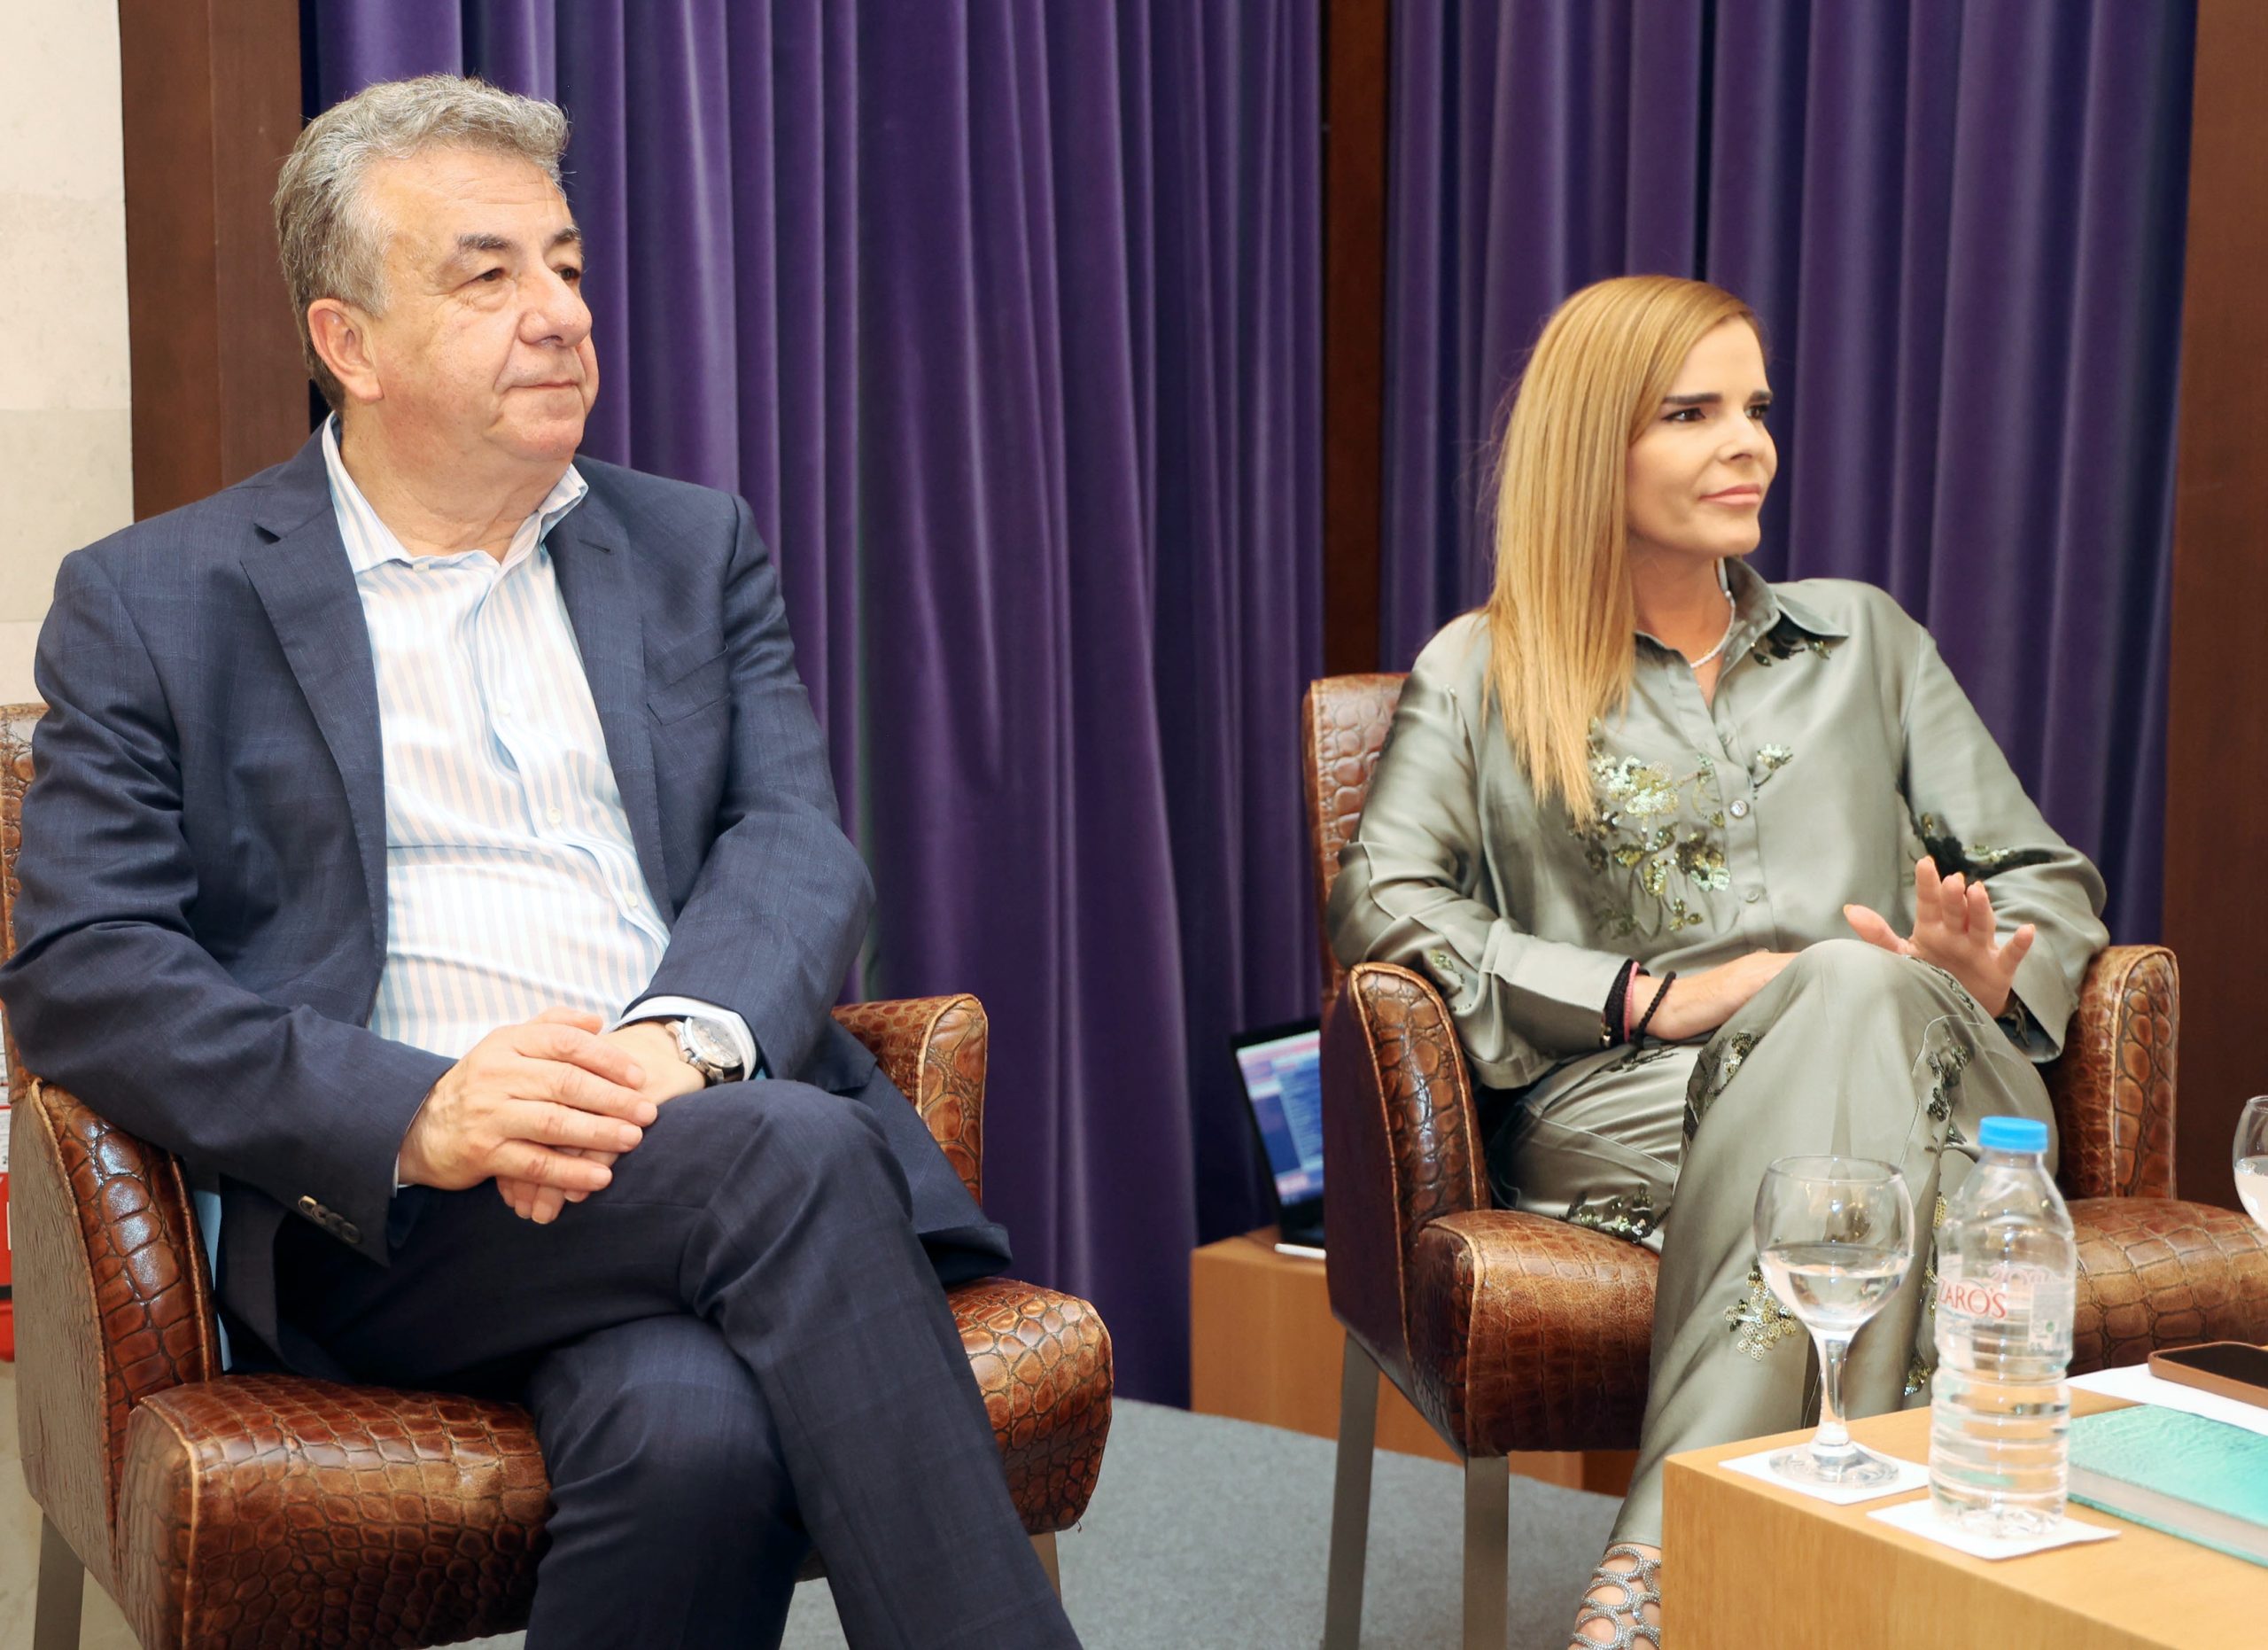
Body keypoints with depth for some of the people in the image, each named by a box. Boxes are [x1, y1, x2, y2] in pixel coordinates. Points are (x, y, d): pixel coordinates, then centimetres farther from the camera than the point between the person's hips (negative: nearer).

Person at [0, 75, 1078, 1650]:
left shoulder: (695, 549, 19)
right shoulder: (151, 603, 9)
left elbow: (799, 842, 7)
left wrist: (681, 1042, -17)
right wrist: (415, 1109, -17)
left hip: (702, 1134, 2)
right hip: (386, 1210, -2)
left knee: (693, 1424, -33)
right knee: (798, 1157, -31)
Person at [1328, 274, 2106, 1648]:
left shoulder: (1864, 637, 26)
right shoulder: (1484, 672, 16)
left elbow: (2052, 878, 22)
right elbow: (1380, 906, 1)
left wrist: (1990, 968, -5)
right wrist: (1656, 996, -9)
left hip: (1910, 1078, 3)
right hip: (1622, 1108, -2)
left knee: (1866, 991, -36)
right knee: (1844, 992, -36)